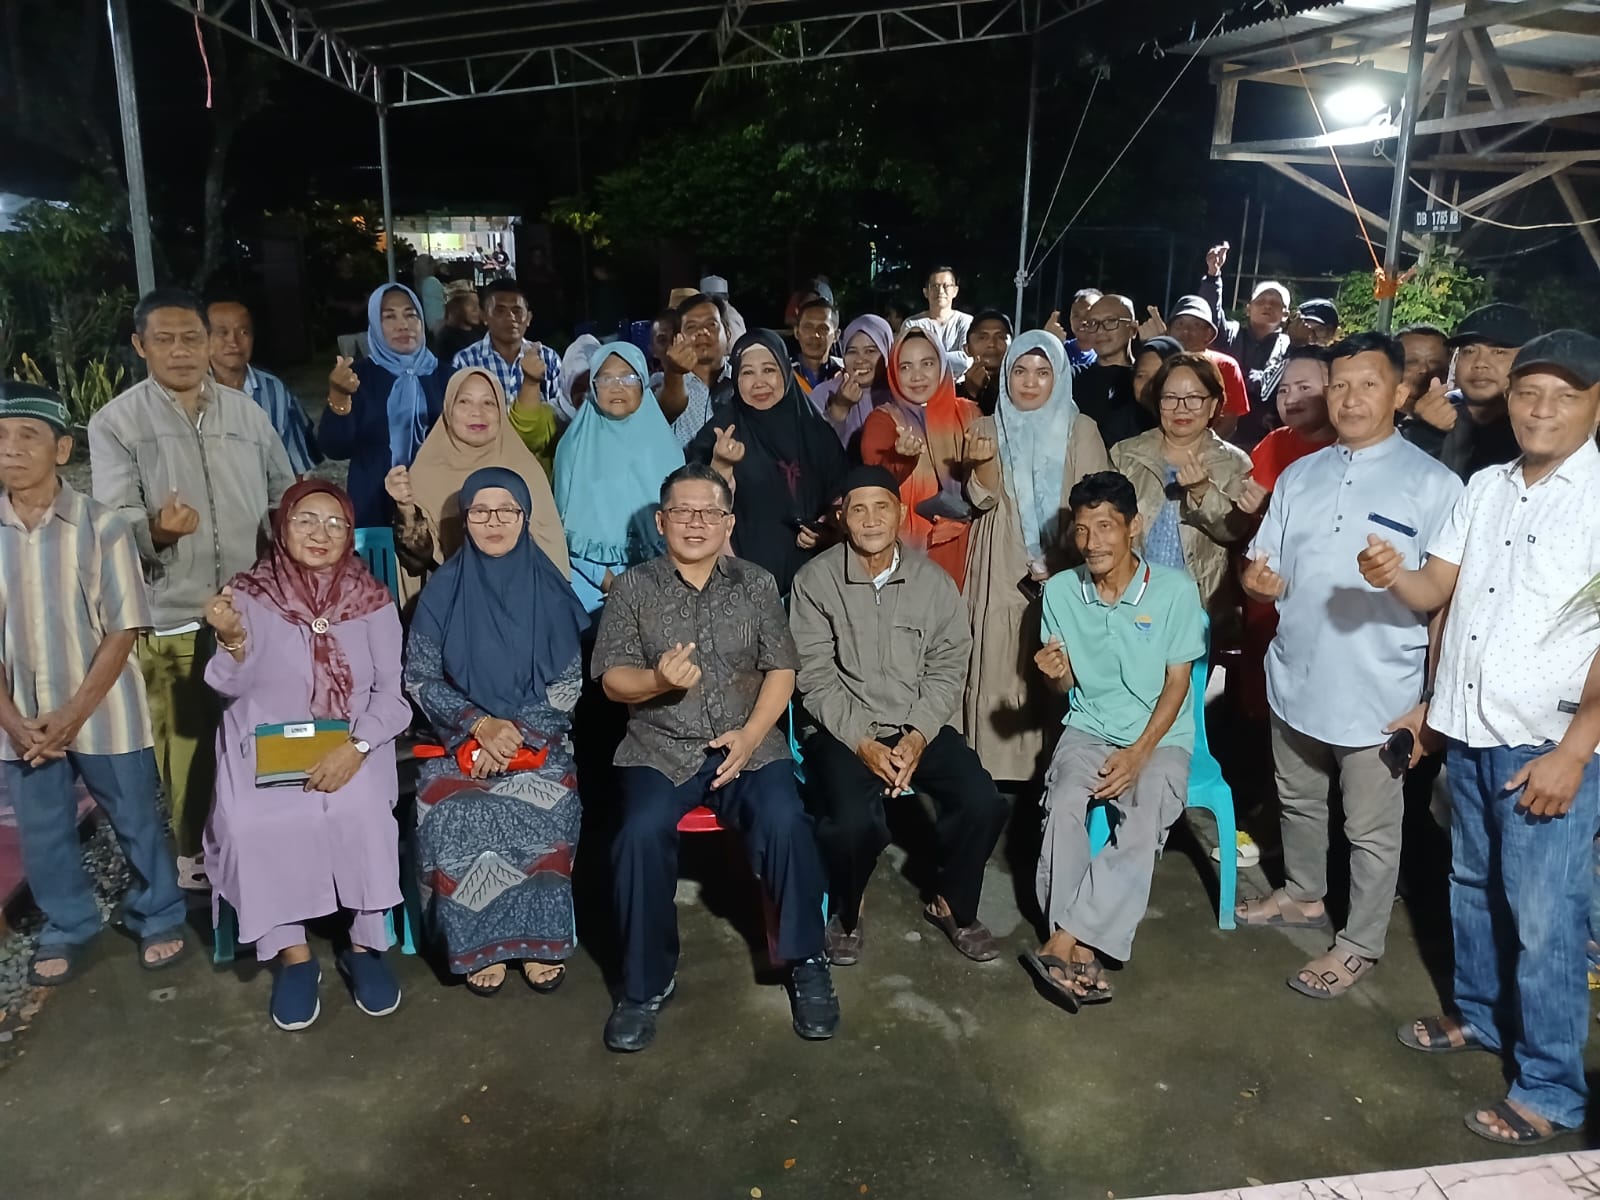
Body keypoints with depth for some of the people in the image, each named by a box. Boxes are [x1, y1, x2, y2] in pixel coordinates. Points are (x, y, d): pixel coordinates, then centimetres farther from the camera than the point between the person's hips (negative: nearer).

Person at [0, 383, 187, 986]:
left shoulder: (101, 526, -12)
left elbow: (123, 632, -11)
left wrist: (73, 714, -14)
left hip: (103, 713, -3)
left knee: (136, 823, 11)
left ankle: (158, 918, 32)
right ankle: (65, 929, 36)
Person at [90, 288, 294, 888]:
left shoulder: (246, 411, 10)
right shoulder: (116, 422, -1)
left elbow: (284, 498, 17)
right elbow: (113, 522, -9)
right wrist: (158, 530, -31)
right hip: (171, 617, -3)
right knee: (186, 744, 4)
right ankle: (193, 853, 23)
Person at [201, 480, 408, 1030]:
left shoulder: (371, 598, 1)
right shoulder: (250, 593, 1)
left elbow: (392, 692, -2)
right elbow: (233, 688, -3)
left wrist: (355, 747, -18)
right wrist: (232, 639, -24)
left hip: (350, 744, 0)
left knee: (359, 812, -29)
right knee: (251, 824, -27)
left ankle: (365, 944, -8)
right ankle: (293, 953, -7)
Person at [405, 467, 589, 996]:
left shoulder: (549, 589, 2)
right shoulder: (443, 589, 3)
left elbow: (568, 683, 1)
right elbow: (420, 679, 2)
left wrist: (517, 732, -13)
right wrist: (479, 725, -13)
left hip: (537, 739, 0)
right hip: (460, 739, 1)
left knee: (543, 810, -29)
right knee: (453, 815, -28)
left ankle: (541, 938, -11)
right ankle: (478, 942, -9)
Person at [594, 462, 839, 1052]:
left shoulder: (757, 584, 9)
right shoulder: (634, 587, 6)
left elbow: (781, 671, 4)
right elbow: (612, 679, 1)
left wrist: (750, 735, -11)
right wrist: (659, 679, -21)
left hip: (748, 743, 1)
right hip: (659, 747, 0)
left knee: (784, 821, -27)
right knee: (642, 832, -28)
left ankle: (807, 964, -6)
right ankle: (645, 983, -7)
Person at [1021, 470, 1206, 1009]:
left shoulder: (1175, 590, -11)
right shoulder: (1060, 591, -3)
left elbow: (1176, 685, -6)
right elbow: (1068, 688, 6)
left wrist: (1139, 754, -17)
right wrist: (1056, 673, -19)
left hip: (1160, 736, -2)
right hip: (1089, 727, 2)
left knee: (1143, 827, -30)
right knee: (1062, 808, -29)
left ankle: (1061, 945, -26)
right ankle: (1082, 952, -23)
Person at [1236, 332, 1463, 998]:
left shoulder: (1434, 485, -10)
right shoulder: (1298, 476, 6)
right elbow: (1264, 574, 10)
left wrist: (1431, 701, -12)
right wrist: (1256, 580, -14)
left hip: (1379, 693, -5)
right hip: (1295, 680, 5)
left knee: (1371, 831, 9)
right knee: (1299, 803, 23)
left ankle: (1359, 944, 27)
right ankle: (1303, 894, 45)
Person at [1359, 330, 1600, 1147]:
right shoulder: (1484, 488, 8)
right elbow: (1436, 591, 9)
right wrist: (1392, 576, -15)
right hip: (1467, 730, 6)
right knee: (1472, 887, 20)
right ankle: (1478, 1016, 40)